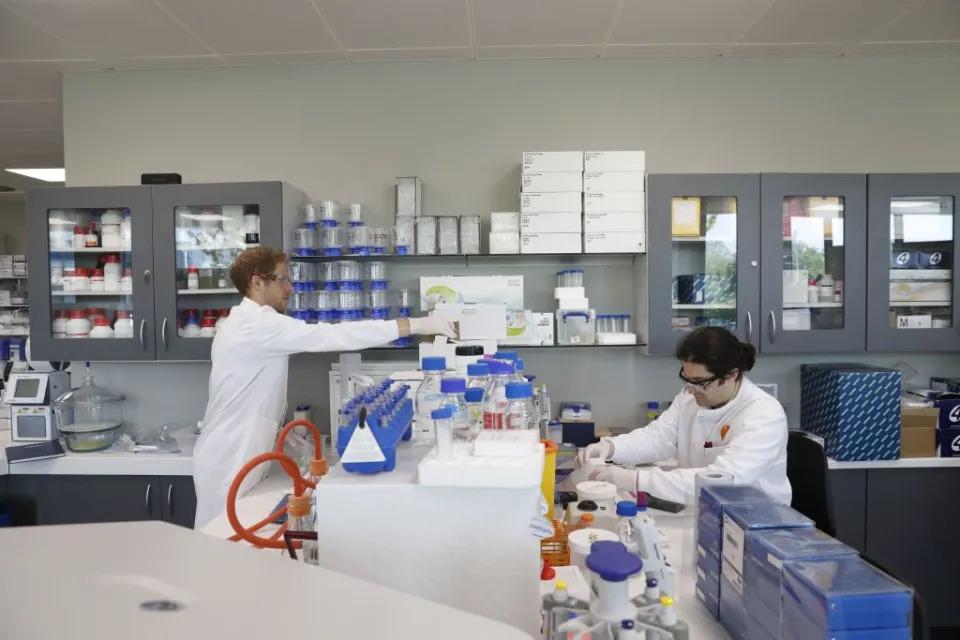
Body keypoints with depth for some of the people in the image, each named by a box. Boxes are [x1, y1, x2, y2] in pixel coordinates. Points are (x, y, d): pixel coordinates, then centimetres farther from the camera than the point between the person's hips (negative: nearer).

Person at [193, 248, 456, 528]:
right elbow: (330, 336, -30)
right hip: (230, 460, -10)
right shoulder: (259, 324, -20)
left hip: (234, 455, 10)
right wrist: (415, 325, -31)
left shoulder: (244, 323, 14)